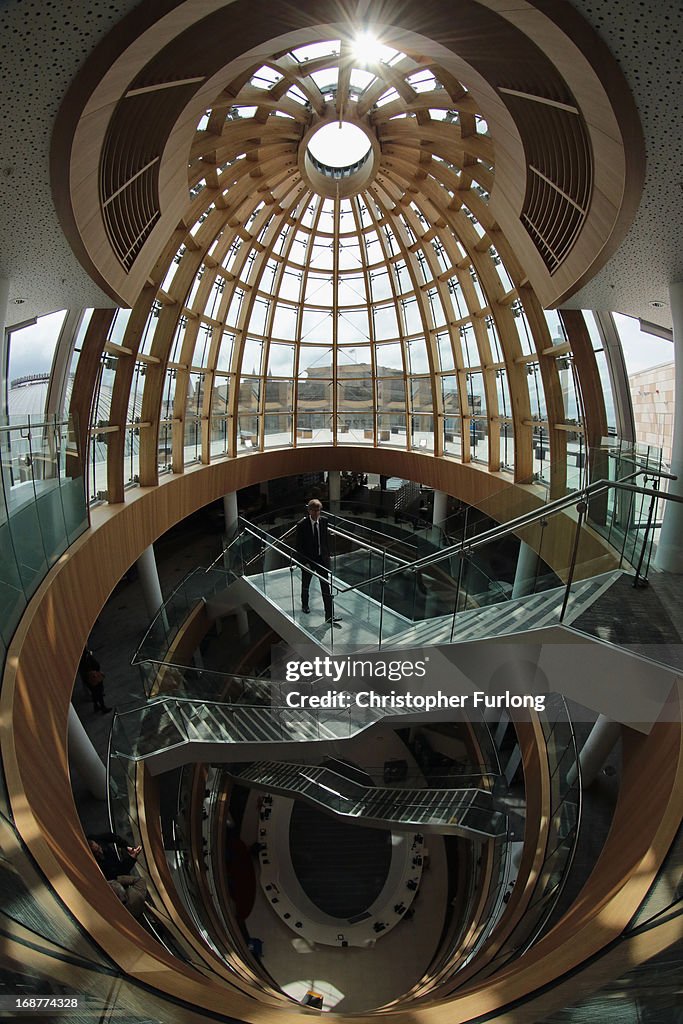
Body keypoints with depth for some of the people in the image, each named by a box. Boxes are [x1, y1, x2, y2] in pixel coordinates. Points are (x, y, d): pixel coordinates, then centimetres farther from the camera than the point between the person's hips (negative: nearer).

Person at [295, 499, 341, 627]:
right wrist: (304, 562, -15)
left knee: (326, 587, -2)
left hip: (322, 559, 2)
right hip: (307, 560, -2)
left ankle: (330, 616, 0)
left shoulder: (323, 521, -4)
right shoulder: (302, 525, -16)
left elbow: (327, 538, 7)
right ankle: (305, 605, 45)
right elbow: (299, 546, -12)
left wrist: (327, 555, 4)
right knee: (305, 585, 19)